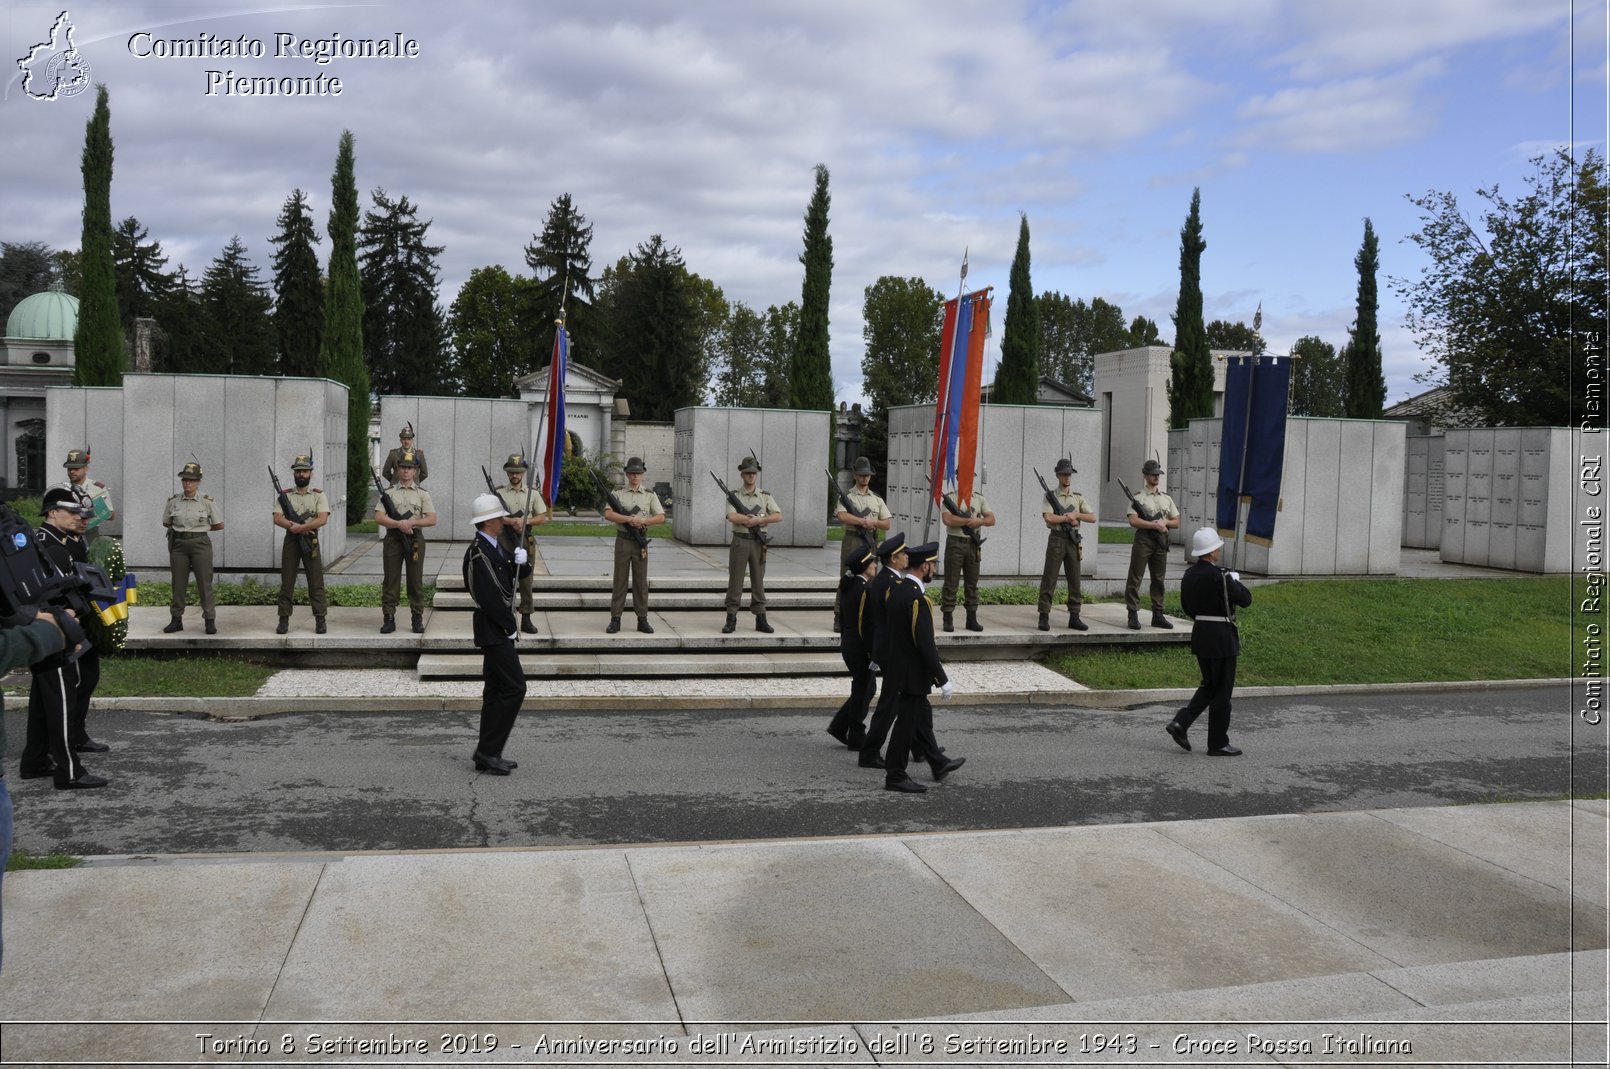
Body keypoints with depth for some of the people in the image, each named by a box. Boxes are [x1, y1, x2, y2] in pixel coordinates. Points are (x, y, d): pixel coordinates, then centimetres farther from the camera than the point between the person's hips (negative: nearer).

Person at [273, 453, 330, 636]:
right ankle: (284, 620, 8)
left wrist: (300, 527, -18)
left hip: (311, 541, -1)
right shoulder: (285, 495, 7)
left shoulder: (319, 495, 2)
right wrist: (294, 526, -19)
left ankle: (320, 620, 4)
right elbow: (277, 519, -3)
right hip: (291, 541, 2)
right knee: (286, 582, 3)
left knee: (316, 582, -1)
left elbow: (322, 519, -11)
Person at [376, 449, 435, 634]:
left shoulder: (423, 494, 8)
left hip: (415, 539, 0)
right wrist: (399, 524, -15)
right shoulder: (389, 493, 8)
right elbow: (379, 517, -3)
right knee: (391, 580, 1)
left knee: (416, 581, 3)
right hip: (393, 538, 0)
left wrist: (411, 523, -13)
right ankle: (389, 619, 6)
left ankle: (418, 619, 8)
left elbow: (432, 519, -1)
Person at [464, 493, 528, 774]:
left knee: (495, 690, 13)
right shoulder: (478, 552, -18)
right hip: (494, 630, -10)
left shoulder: (494, 546, 12)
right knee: (514, 687, -11)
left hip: (497, 630, 10)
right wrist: (510, 627, -16)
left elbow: (506, 580, 19)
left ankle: (487, 755, 19)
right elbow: (489, 596, -23)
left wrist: (517, 561, 0)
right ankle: (488, 751, -6)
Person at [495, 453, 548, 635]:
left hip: (526, 542, 1)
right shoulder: (499, 493, 3)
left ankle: (526, 619, 10)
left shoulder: (533, 493, 8)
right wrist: (511, 521, -20)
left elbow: (542, 518, 5)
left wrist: (525, 521, -12)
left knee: (526, 581, 4)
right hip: (504, 541, -1)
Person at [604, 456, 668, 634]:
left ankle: (642, 620, 10)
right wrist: (629, 519, -20)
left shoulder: (650, 495, 6)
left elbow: (661, 517, -1)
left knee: (641, 581, 5)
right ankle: (615, 619, 6)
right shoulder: (618, 493, 3)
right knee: (620, 580, 2)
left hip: (641, 542, 1)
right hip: (623, 541, -1)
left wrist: (643, 521, -16)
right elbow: (608, 514, -10)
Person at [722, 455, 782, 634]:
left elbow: (779, 516, -2)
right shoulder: (735, 495, 2)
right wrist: (761, 520, -13)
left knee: (758, 581, 6)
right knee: (735, 581, 0)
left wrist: (756, 520, -15)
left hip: (758, 543, 2)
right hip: (739, 541, -2)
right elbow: (732, 517, -15)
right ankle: (731, 619, 5)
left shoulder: (765, 496, 9)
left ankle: (760, 619, 10)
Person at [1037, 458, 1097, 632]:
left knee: (1074, 580, 6)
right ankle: (1044, 617, -2)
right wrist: (1068, 518, -11)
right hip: (1056, 540, -4)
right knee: (1049, 579, -5)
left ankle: (1074, 617, 11)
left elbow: (1092, 517, 5)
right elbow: (1049, 518, -15)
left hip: (1074, 541, 4)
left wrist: (1076, 515, -9)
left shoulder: (1078, 497, 12)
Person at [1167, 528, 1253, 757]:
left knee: (1209, 685, 20)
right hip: (1221, 638, -8)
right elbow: (1246, 600, -14)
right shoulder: (1220, 576, -20)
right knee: (1222, 691, 4)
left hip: (1199, 635, 8)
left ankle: (1180, 722, 7)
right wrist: (1236, 582, 2)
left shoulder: (1188, 575, 4)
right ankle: (1218, 744, 12)